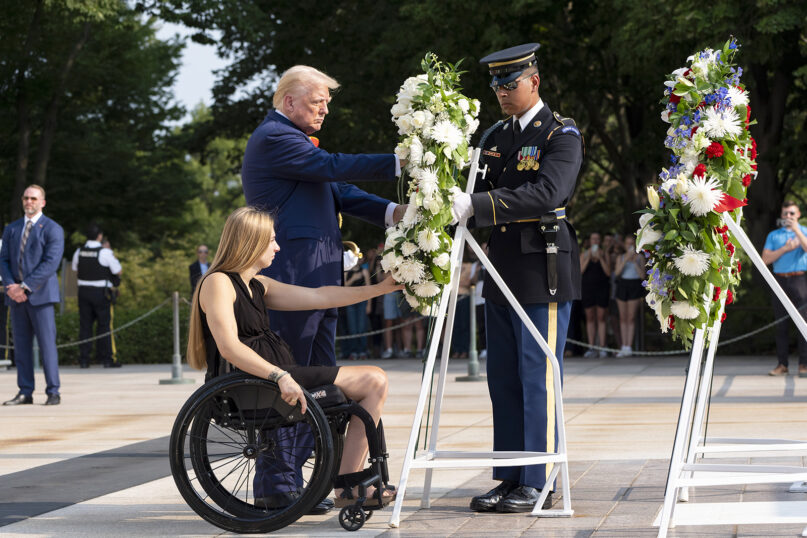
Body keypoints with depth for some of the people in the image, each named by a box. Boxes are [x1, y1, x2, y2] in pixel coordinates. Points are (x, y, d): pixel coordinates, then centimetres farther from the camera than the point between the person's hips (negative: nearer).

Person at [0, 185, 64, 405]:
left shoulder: (52, 230, -2)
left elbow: (51, 263, -12)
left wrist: (25, 287, -16)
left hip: (40, 295, -5)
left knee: (46, 343, -6)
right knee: (21, 345, 4)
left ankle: (53, 393, -3)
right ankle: (25, 392, 8)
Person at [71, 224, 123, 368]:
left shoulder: (79, 252, 4)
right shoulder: (105, 253, -12)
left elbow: (76, 271, 17)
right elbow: (119, 271, -5)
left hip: (83, 291, 4)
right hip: (101, 292, -4)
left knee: (85, 325, 7)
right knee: (104, 325, 2)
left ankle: (84, 359, 6)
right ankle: (106, 358, 1)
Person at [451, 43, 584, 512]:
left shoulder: (562, 135, -8)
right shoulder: (497, 136, 16)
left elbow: (548, 192, -24)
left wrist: (477, 205, -30)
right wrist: (452, 201, -3)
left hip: (543, 273, -8)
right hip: (502, 274, 8)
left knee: (538, 380, -5)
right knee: (504, 381, 9)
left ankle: (537, 484, 1)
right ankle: (509, 479, 16)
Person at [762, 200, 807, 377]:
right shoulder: (773, 235, 16)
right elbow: (766, 259, 5)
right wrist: (785, 249, -5)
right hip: (780, 281, 2)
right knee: (781, 325, 1)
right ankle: (782, 364, 4)